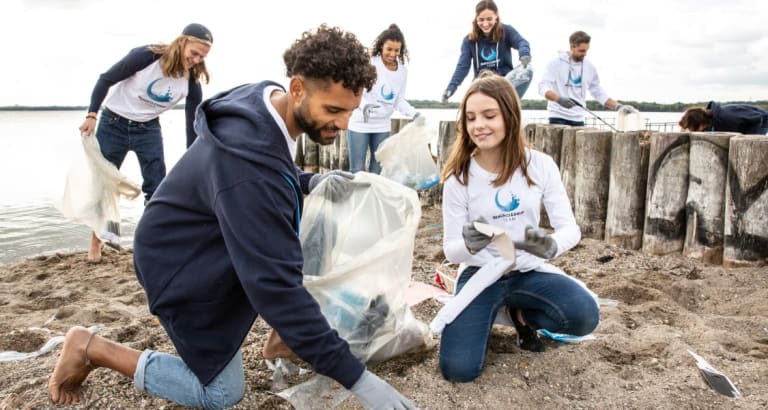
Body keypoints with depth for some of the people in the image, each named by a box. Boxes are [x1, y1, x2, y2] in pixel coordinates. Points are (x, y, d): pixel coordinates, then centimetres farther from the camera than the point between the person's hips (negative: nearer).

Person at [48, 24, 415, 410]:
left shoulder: (266, 102, -11)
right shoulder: (248, 163, -39)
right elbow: (275, 284, -38)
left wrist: (310, 181, -13)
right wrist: (356, 378, -35)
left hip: (211, 245, 9)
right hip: (184, 266, -9)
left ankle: (285, 334, 14)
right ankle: (92, 348, 12)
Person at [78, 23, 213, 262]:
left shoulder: (191, 82, -13)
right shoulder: (147, 56, -23)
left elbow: (193, 125, -8)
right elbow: (105, 80, -14)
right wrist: (92, 115, -19)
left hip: (148, 129, 3)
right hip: (113, 124, -2)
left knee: (157, 188, -7)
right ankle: (95, 242, 25)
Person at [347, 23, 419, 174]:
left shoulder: (403, 71, 3)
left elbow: (399, 100, 9)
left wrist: (413, 113, -9)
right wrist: (364, 105, -42)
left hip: (383, 127, 5)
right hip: (360, 124, -5)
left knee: (377, 170, 14)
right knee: (357, 171, 1)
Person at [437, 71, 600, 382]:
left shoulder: (539, 165, -8)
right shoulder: (459, 177, -11)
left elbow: (570, 227, -10)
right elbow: (451, 251, -9)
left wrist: (553, 245, -35)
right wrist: (469, 244, -34)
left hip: (529, 271, 2)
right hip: (479, 273, -1)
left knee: (585, 315, -28)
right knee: (458, 369, -19)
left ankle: (521, 315, 6)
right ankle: (491, 314, 14)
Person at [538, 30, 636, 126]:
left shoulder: (590, 67, 8)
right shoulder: (556, 63, -4)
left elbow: (599, 93, 15)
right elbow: (543, 87, -11)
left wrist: (618, 106, 3)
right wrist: (559, 99, -28)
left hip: (578, 119, 4)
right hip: (558, 118, -4)